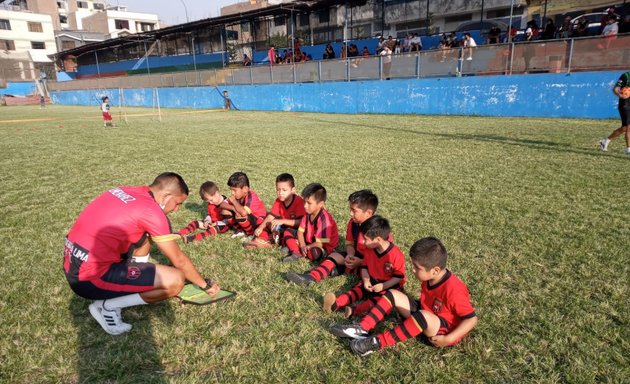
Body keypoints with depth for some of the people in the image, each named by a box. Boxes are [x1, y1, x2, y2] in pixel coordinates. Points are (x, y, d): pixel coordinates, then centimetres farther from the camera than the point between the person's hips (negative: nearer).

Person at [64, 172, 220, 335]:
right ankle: (107, 306, 0)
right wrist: (205, 285, 7)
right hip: (90, 276, -9)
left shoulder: (127, 192, 7)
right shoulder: (151, 210, -16)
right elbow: (179, 260, -7)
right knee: (175, 281, -14)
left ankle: (132, 287, 15)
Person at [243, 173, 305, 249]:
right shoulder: (278, 201, -2)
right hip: (283, 227, 7)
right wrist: (260, 227, -22)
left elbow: (301, 222, -30)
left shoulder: (299, 202, -22)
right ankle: (262, 239, -17)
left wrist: (282, 221, -37)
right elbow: (271, 216, -7)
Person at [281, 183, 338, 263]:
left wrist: (306, 247, -20)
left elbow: (321, 243, -30)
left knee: (315, 252, -42)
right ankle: (296, 253, -15)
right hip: (308, 241, 8)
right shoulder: (308, 213, -6)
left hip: (324, 248, -8)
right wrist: (302, 245, -19)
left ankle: (298, 252, -12)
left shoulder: (324, 218, -30)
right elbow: (300, 230, -3)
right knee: (288, 232, 3)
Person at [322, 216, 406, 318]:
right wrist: (366, 280, -14)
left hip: (390, 285, -5)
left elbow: (399, 277, -18)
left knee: (377, 297, -30)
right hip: (371, 280, 5)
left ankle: (355, 311, -48)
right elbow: (365, 267, 5)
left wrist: (383, 286, -26)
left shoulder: (396, 255, -24)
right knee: (357, 289, -17)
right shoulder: (369, 249, -4)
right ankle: (336, 303, -36)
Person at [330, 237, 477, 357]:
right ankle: (362, 329, -16)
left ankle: (378, 343, -32)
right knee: (393, 295, -5)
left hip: (445, 330, -8)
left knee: (423, 316, -41)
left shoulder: (453, 290, -29)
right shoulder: (429, 278, -5)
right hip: (426, 319, 8)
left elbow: (471, 319, -25)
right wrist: (406, 311, 0)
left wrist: (447, 340, -28)